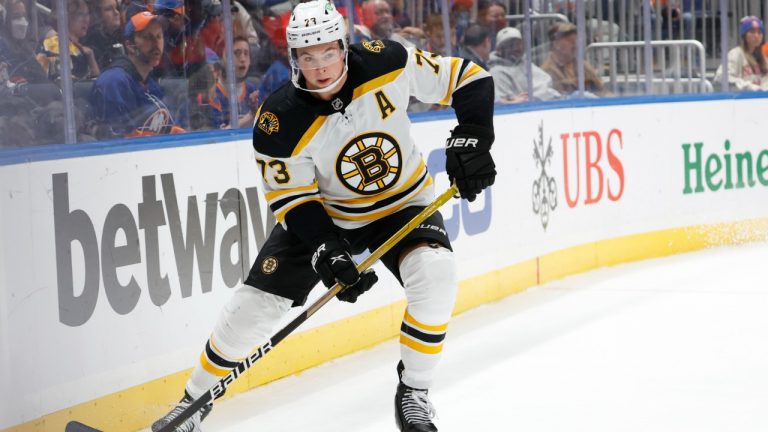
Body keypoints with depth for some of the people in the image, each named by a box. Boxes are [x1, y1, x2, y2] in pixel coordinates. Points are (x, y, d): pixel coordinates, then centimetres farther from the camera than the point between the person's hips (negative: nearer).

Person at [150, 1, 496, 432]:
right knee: (256, 303, -4)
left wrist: (470, 139, -24)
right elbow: (293, 199, -18)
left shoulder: (387, 64, -23)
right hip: (324, 213, 0)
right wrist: (328, 252, -32)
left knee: (435, 272, -29)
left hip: (403, 204, 0)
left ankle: (413, 393, -10)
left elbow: (467, 78, -12)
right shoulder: (280, 122, -24)